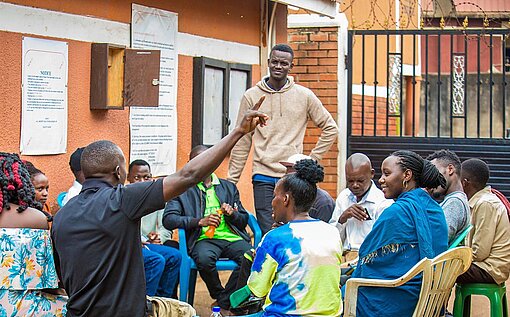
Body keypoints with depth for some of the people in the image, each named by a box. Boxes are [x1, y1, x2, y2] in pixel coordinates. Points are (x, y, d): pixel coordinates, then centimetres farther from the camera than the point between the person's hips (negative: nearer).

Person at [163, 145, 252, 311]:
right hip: (203, 238, -2)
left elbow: (244, 219, 23)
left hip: (232, 237, 3)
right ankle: (219, 295, -7)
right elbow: (168, 219, -3)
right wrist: (200, 221, -14)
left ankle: (224, 302, -13)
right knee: (204, 259, -38)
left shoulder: (229, 187, 24)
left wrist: (232, 214, -1)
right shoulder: (183, 189, 12)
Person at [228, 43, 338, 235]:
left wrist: (312, 159, 5)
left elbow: (330, 128, 13)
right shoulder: (252, 96, 6)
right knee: (267, 233, -6)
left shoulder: (305, 96, 6)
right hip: (263, 177, 0)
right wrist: (231, 181, 4)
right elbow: (242, 143, 7)